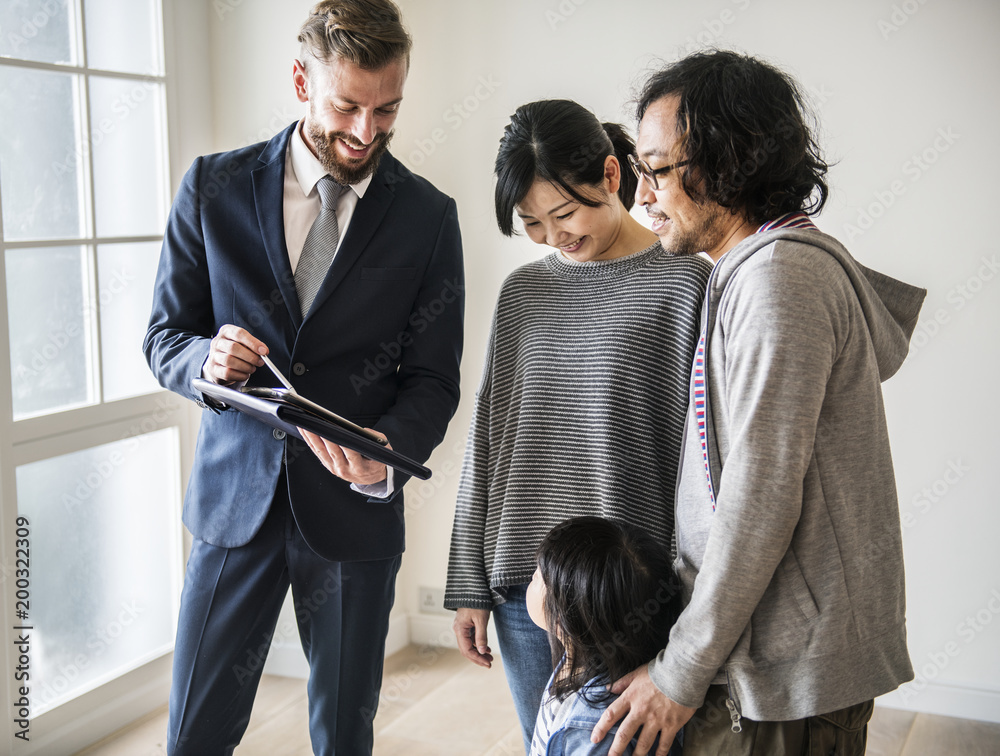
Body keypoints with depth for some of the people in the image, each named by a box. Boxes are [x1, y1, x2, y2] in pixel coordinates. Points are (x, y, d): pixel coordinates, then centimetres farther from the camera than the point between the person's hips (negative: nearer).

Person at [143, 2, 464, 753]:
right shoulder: (214, 187, -1)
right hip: (235, 495, 0)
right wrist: (207, 358, -19)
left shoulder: (428, 215, -3)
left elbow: (433, 377, -1)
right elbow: (165, 338, 5)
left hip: (354, 508, 0)